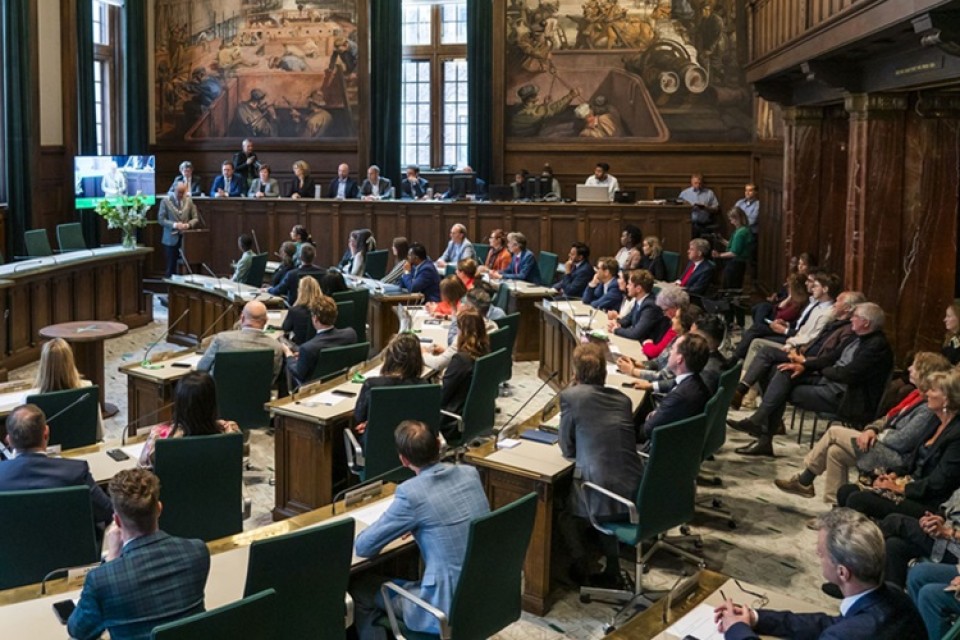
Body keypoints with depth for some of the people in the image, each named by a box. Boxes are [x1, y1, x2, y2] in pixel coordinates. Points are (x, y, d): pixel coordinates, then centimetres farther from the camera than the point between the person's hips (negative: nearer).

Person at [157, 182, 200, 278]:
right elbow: (161, 219, -6)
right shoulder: (165, 201, -1)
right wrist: (175, 225, -19)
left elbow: (195, 218, 8)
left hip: (186, 238, 2)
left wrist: (188, 225, -13)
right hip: (171, 239, -2)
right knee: (171, 266, 2)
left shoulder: (189, 201, 8)